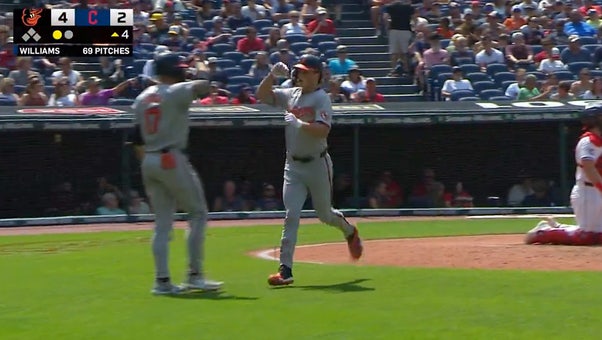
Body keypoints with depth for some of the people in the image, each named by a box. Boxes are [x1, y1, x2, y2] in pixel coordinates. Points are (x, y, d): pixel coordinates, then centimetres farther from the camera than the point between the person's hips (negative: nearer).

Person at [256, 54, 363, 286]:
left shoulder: (321, 99, -12)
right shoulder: (291, 95, 7)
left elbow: (323, 130, -24)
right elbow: (262, 95, 9)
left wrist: (298, 123, -28)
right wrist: (273, 75, -5)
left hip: (317, 164, -4)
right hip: (293, 165, 4)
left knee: (324, 214, 12)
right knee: (291, 216, -7)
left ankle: (349, 231, 46)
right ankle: (285, 269, -11)